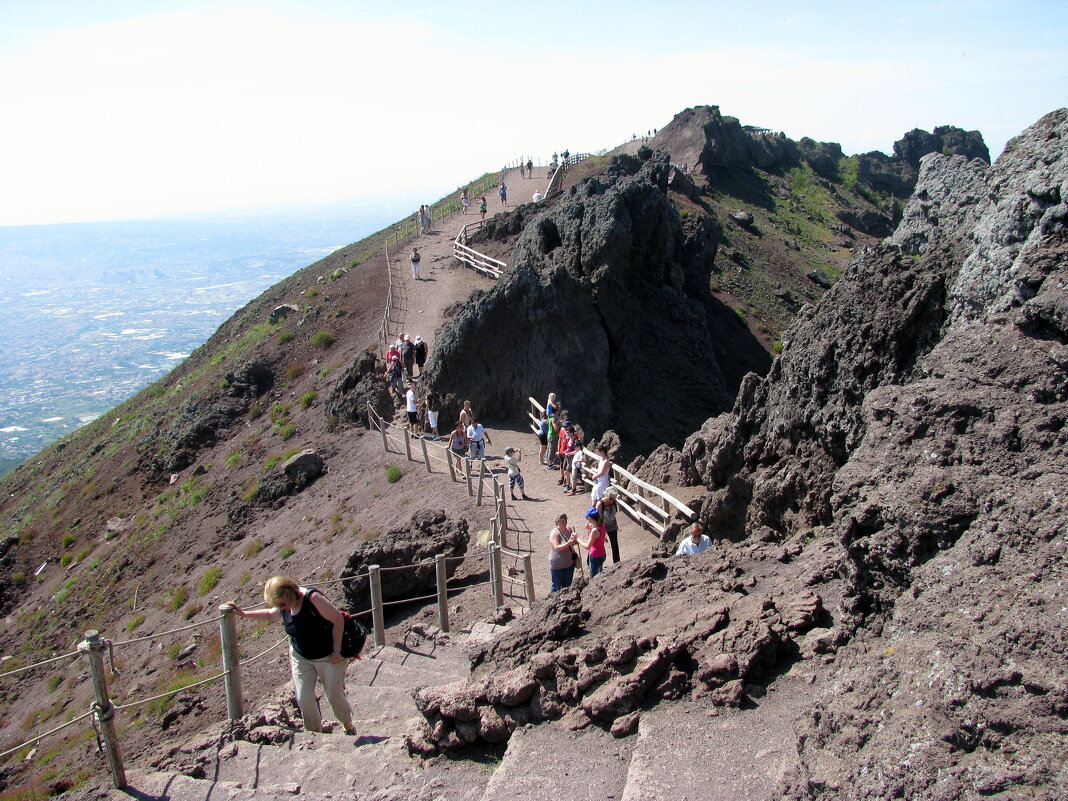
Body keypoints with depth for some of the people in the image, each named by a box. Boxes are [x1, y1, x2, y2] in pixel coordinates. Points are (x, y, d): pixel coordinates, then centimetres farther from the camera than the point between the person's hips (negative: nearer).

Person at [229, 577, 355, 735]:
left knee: (334, 695, 5)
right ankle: (315, 732, 23)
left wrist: (337, 652, -22)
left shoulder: (312, 597, -29)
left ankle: (349, 727, 31)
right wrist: (244, 613, 10)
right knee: (304, 698, 1)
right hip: (300, 657, 6)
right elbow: (269, 614, 18)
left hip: (328, 656, -5)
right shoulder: (283, 609, -7)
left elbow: (338, 619, -25)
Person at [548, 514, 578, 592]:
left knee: (567, 584, 20)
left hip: (569, 562, 6)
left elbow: (575, 542, 8)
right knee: (556, 586, 6)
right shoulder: (554, 533, -19)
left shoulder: (570, 529, -1)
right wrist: (569, 543, -38)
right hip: (557, 565, -6)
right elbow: (557, 547, -28)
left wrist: (575, 539, -16)